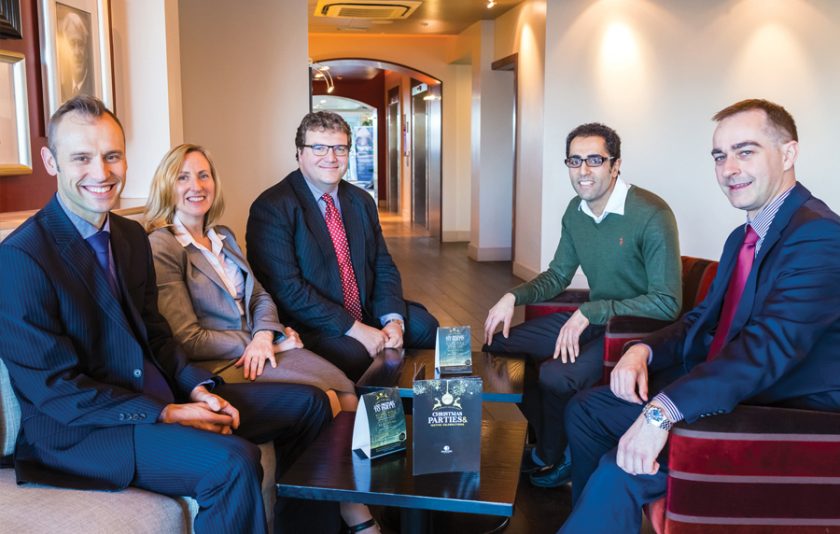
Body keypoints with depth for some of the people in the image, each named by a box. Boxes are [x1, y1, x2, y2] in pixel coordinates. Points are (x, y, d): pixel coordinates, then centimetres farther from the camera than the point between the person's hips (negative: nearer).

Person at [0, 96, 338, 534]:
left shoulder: (131, 235, 7)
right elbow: (53, 387, -17)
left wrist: (196, 388, -4)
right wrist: (164, 414, -20)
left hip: (161, 396, 8)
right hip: (76, 429, -8)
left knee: (308, 403, 6)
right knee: (234, 461, -34)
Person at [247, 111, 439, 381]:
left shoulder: (362, 201, 12)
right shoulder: (271, 207, -11)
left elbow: (383, 267, 12)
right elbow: (286, 288, -18)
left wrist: (393, 319, -8)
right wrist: (353, 329, -21)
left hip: (368, 316, 8)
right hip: (309, 328, -8)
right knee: (354, 354, -34)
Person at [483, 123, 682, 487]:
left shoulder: (652, 215, -21)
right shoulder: (576, 211, 3)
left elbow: (667, 303, -23)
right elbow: (557, 276, 13)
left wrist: (590, 312, -28)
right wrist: (514, 297, -6)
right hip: (592, 317, 8)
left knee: (556, 376, -30)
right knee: (498, 343, 2)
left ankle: (552, 458, 4)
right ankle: (548, 439, 17)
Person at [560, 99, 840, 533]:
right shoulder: (742, 238, 14)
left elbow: (771, 344, -30)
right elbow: (705, 318, 16)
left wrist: (666, 409, -37)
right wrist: (645, 350, -5)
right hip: (726, 388, 10)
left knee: (622, 472, -26)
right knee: (586, 410, 10)